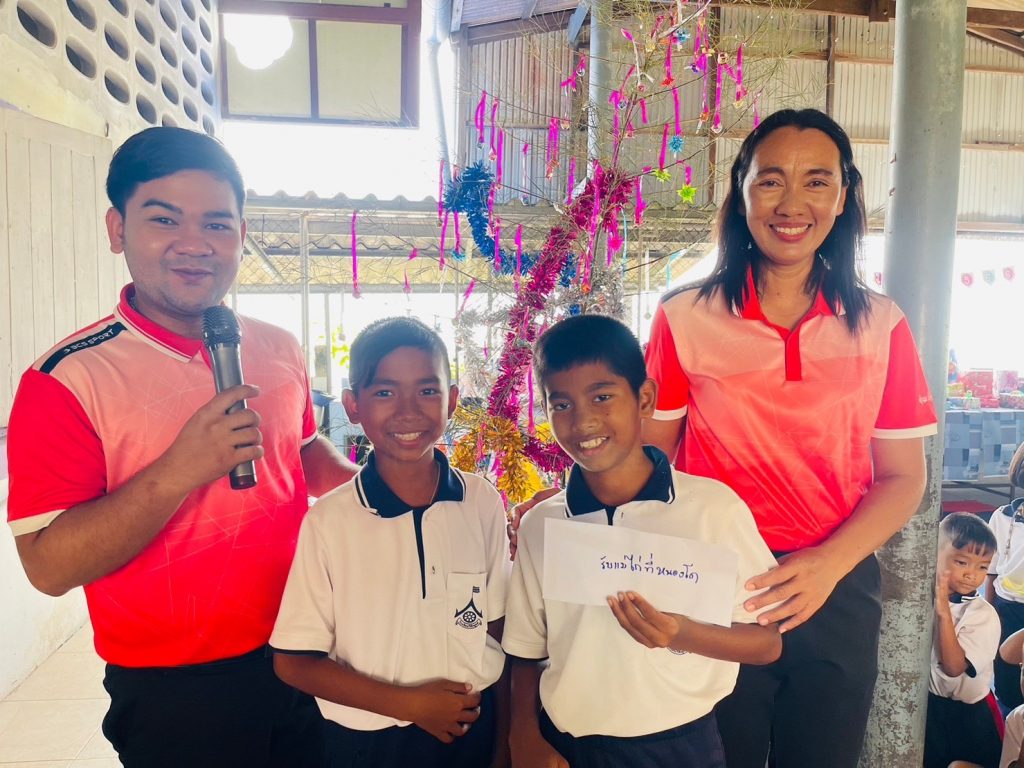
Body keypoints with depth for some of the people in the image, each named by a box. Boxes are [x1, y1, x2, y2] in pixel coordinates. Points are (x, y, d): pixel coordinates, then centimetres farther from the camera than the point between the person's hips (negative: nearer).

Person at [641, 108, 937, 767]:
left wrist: (828, 564, -14)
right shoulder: (685, 318, -5)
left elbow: (903, 476, 1)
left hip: (838, 591, 2)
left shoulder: (881, 326, 1)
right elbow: (651, 458, -2)